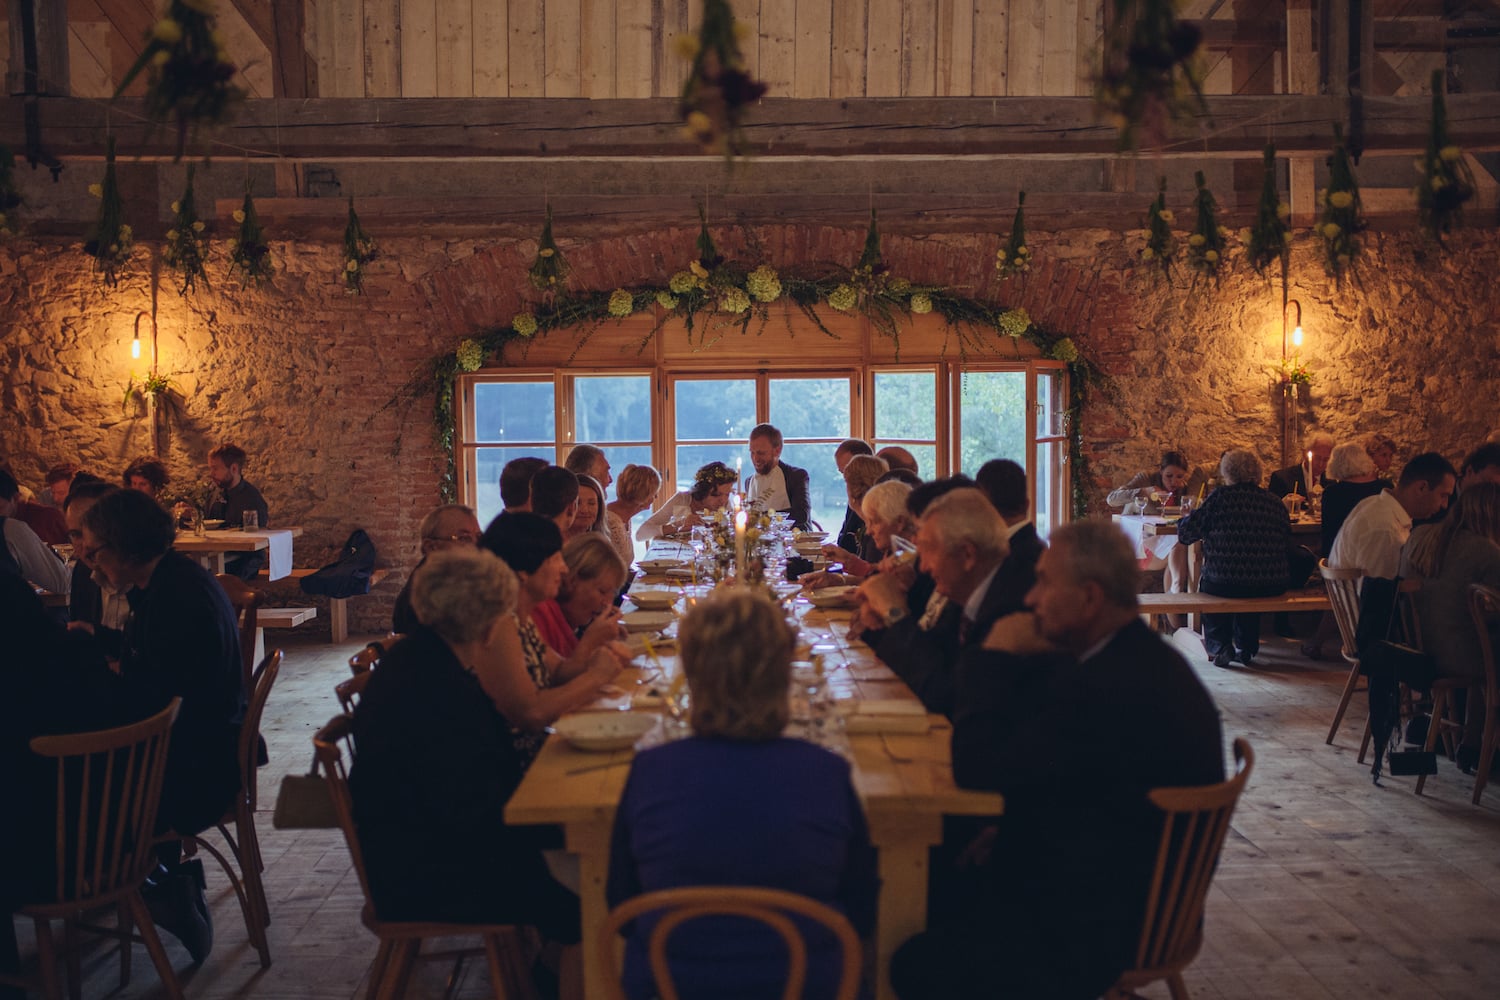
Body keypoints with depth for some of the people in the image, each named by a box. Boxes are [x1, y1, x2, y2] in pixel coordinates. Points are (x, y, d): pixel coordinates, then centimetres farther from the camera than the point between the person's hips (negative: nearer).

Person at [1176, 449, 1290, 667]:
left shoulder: (1221, 496, -5)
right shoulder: (1276, 503, 7)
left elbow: (1187, 532, -5)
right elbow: (1286, 541, 18)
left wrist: (1184, 521, 19)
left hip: (1225, 583, -4)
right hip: (1271, 586, 4)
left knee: (1206, 582, 31)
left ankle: (1219, 646, 24)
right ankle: (1246, 648, 38)